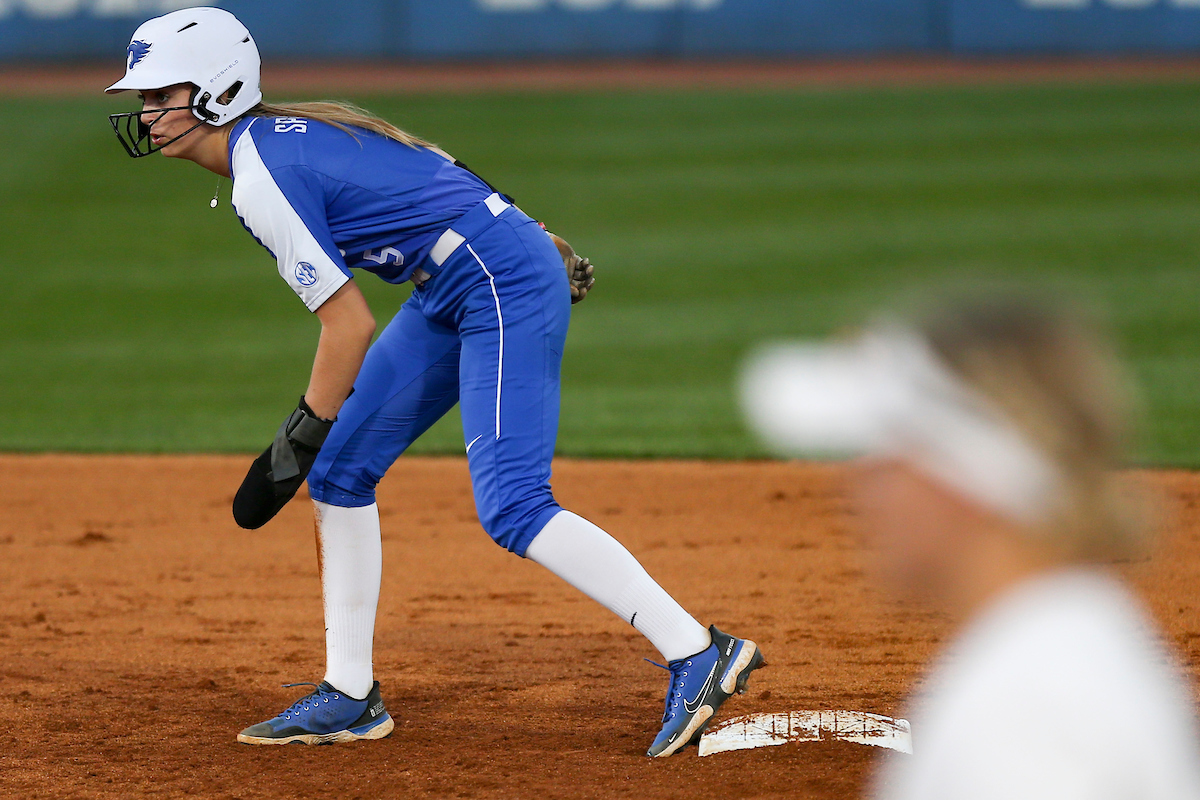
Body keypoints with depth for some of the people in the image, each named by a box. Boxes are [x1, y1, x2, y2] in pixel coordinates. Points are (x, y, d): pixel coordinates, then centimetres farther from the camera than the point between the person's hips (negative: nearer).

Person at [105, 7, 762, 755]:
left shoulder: (260, 179, -17)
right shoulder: (290, 131, 12)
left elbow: (351, 326, -18)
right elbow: (430, 174, 18)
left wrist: (298, 440, -10)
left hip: (504, 286, -11)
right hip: (457, 297, 11)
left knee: (512, 506, -18)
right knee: (340, 469, 11)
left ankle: (699, 654, -19)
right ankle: (350, 697, 16)